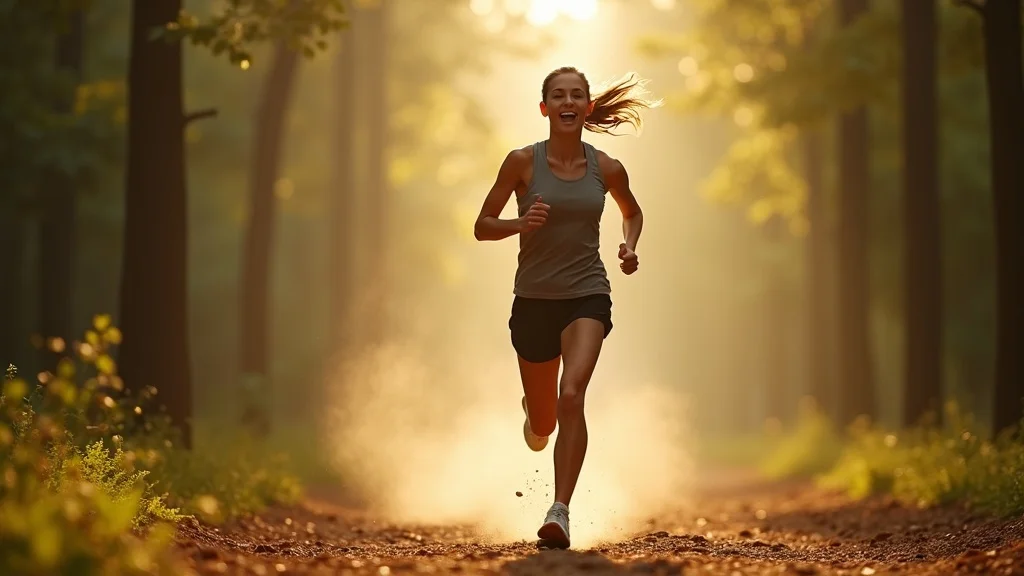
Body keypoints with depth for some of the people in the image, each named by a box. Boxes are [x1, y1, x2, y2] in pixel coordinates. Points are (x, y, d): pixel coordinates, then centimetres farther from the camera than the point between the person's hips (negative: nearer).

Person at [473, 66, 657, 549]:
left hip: (587, 296, 0)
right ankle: (535, 414, 53)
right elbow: (482, 226, -1)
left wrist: (630, 245, 1)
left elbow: (632, 210, 21)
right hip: (533, 300, 1)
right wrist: (521, 223, -20)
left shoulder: (606, 169, 0)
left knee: (572, 395, -25)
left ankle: (560, 511, -25)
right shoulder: (523, 161, -5)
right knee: (542, 427, 13)